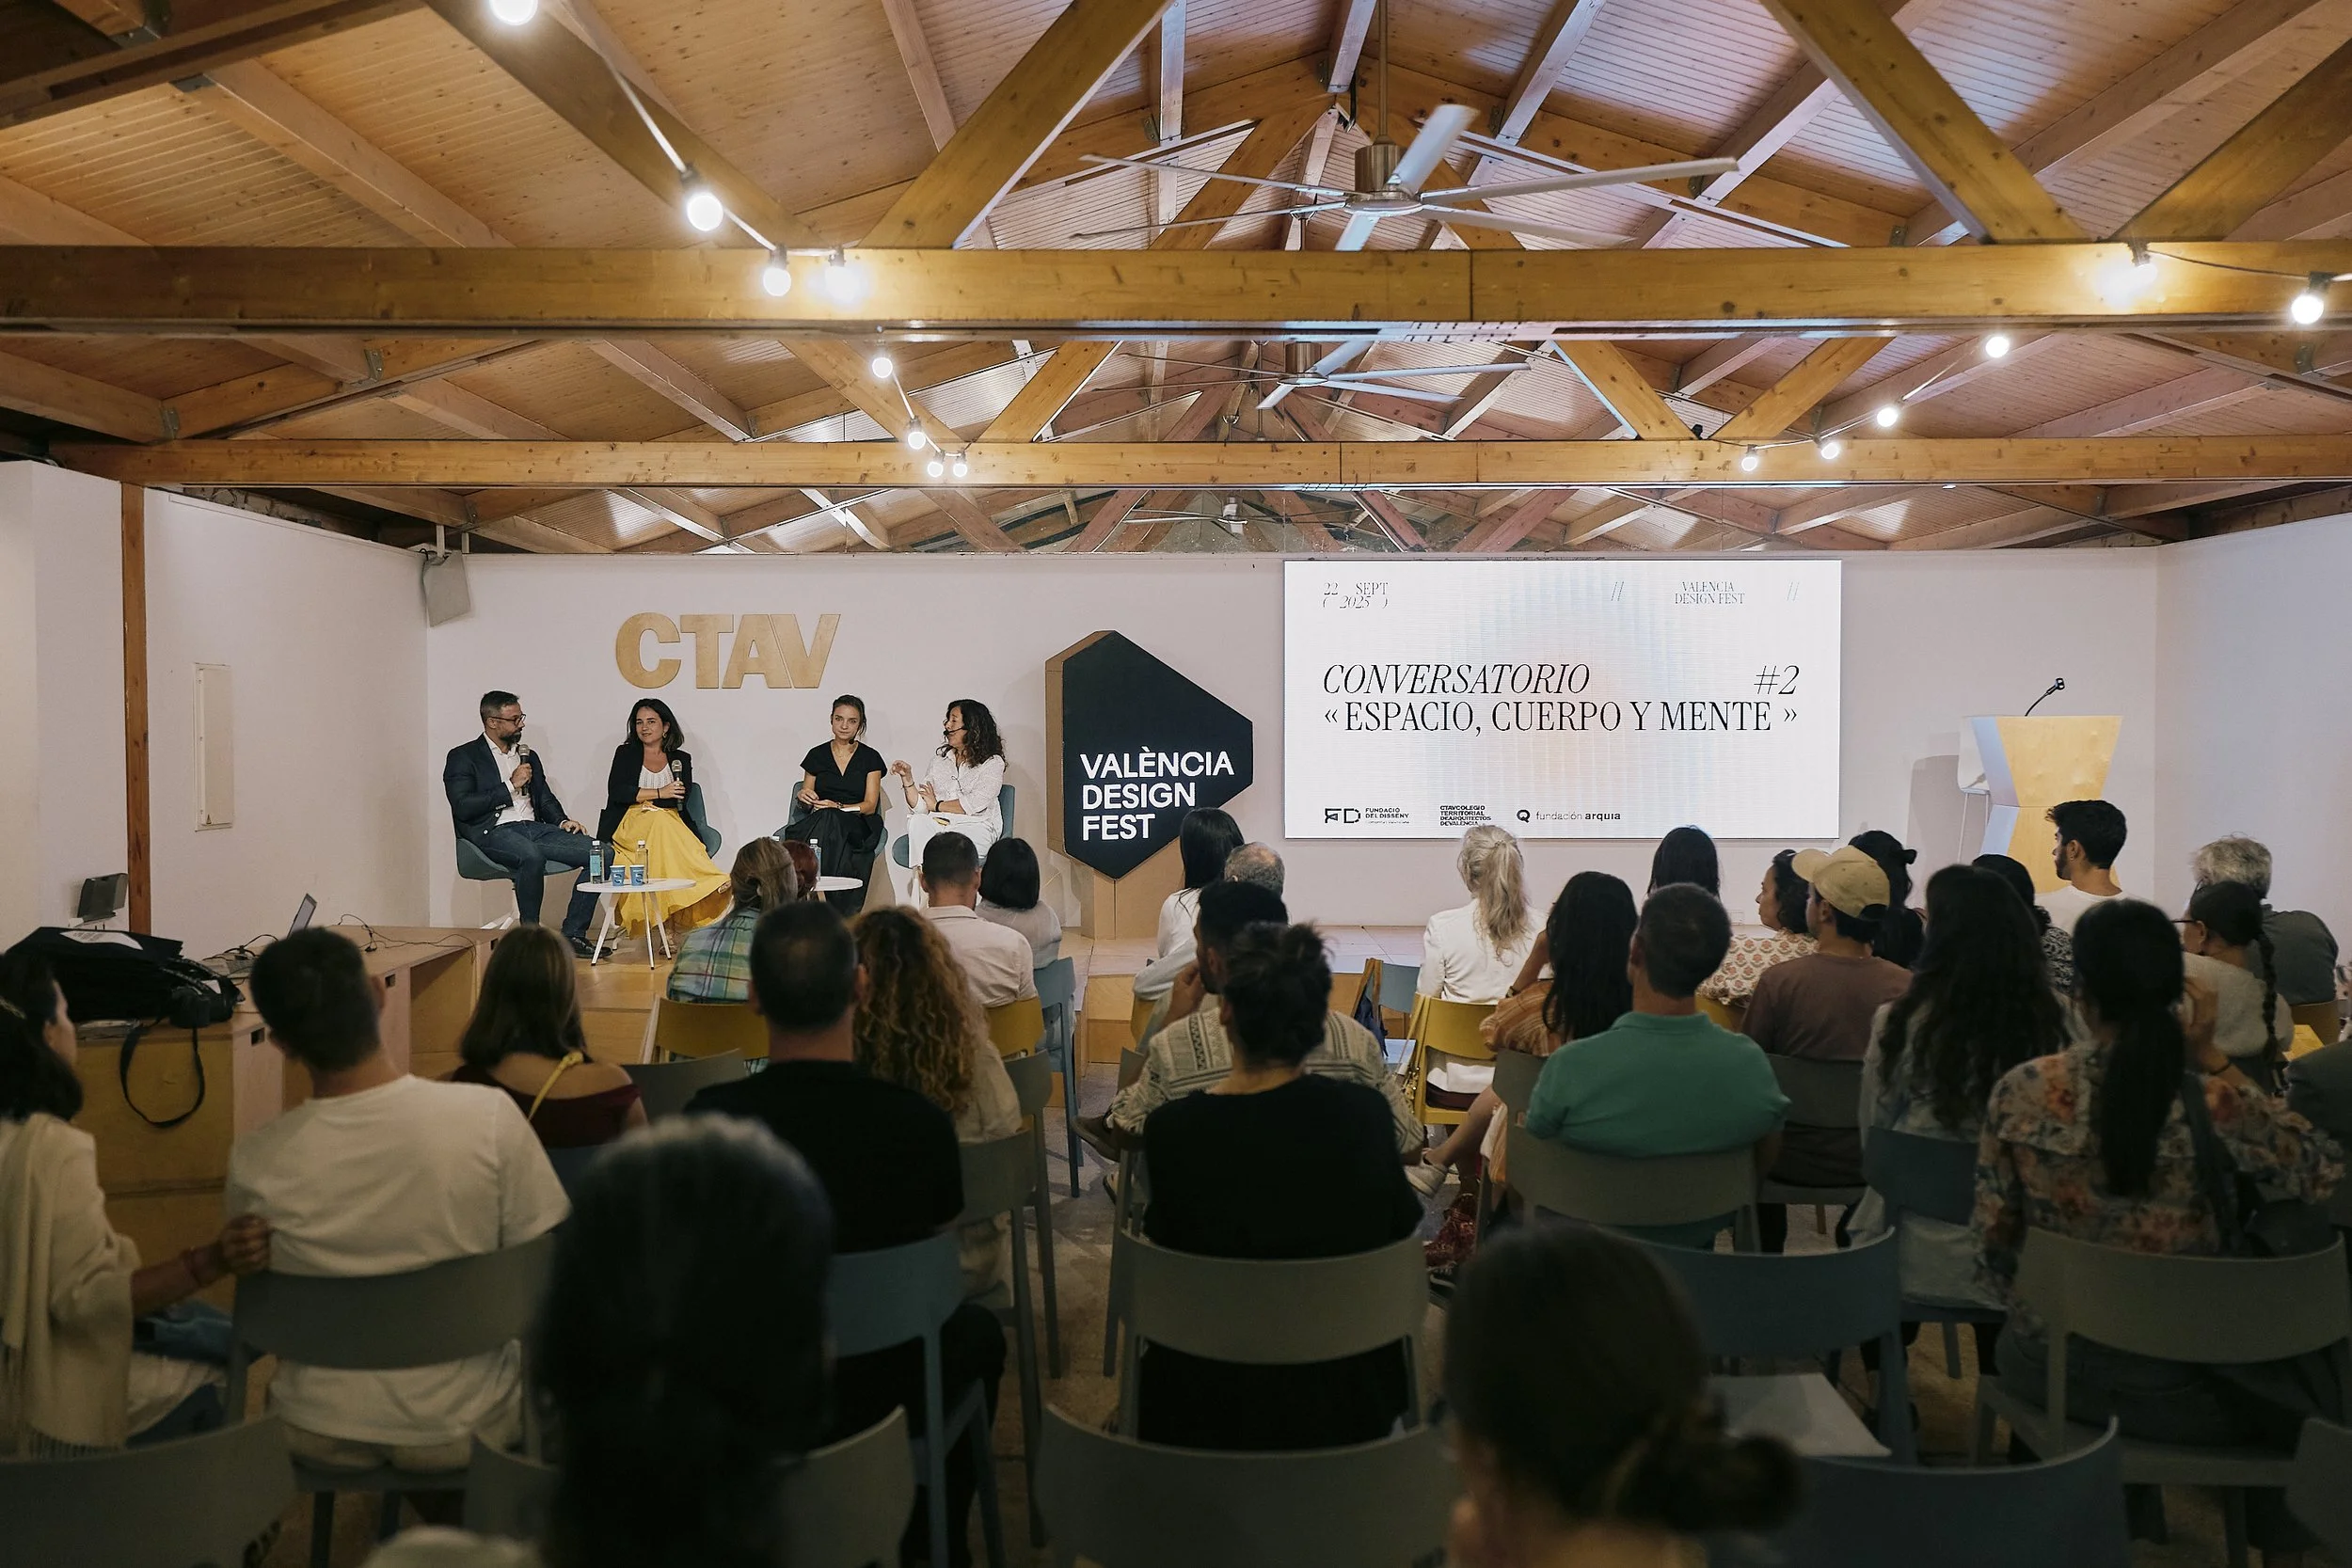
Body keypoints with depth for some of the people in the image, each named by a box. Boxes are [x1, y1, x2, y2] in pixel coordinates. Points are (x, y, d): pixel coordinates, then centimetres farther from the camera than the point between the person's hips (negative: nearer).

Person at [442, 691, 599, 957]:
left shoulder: (529, 756, 25)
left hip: (534, 828, 6)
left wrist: (562, 821, 4)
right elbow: (462, 808, -7)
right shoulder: (462, 757, 5)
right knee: (532, 856, -41)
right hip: (492, 833, -6)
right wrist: (510, 785, -7)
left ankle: (573, 935, -15)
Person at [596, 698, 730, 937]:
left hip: (670, 824, 1)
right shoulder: (625, 754, 16)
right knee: (660, 826, -36)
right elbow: (616, 792, -1)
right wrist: (659, 793, -7)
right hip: (630, 826, -1)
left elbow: (681, 803, 3)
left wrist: (640, 797, -7)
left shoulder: (681, 760, 17)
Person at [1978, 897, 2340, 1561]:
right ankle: (2279, 1544, 41)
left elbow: (1993, 1245, -7)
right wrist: (2214, 1061, -8)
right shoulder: (2215, 1102, -21)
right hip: (2175, 1386, -1)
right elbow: (2326, 1176, -1)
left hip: (2046, 1368, 2)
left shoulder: (2023, 1090, -15)